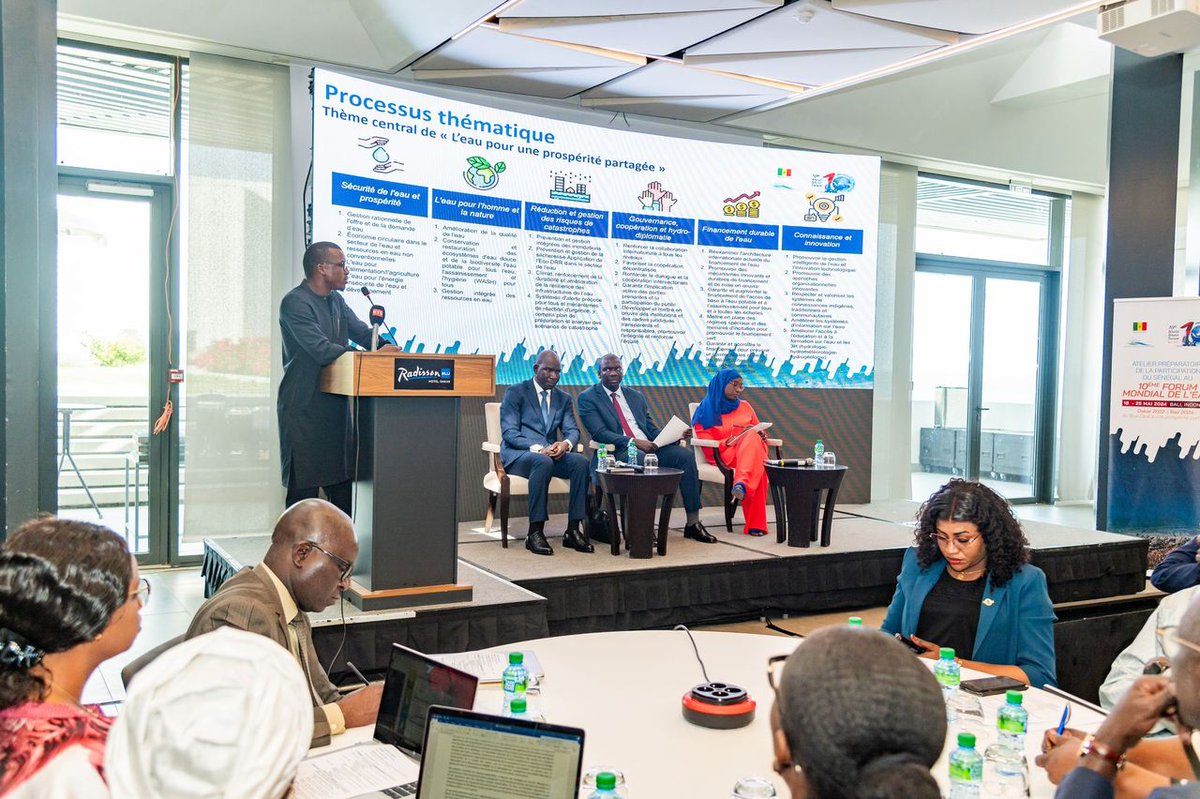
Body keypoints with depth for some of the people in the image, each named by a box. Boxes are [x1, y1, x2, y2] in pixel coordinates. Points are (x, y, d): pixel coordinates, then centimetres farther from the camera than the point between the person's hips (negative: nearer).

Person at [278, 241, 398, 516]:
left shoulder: (336, 301, 13)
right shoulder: (295, 303, -14)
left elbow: (362, 332, 15)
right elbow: (321, 349, -23)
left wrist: (386, 346, -7)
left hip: (336, 405, 9)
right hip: (305, 408, -9)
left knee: (343, 482, 13)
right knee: (304, 488, -3)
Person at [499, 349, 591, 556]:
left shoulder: (564, 398, 17)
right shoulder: (515, 392, 1)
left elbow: (572, 430, 9)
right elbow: (509, 432, -8)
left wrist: (565, 444, -18)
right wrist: (538, 449, -25)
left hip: (551, 453, 5)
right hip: (517, 454, -5)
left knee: (581, 461, -26)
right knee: (543, 462, -38)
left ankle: (573, 530, -23)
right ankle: (535, 532, -33)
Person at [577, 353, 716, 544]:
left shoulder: (637, 396, 23)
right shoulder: (588, 398, 6)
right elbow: (599, 432, -8)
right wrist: (633, 442, -20)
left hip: (649, 447, 6)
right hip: (618, 452, -5)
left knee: (685, 455, -19)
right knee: (640, 458, -38)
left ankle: (693, 524, -15)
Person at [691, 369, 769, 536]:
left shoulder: (745, 406, 23)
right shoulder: (706, 411, 9)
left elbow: (760, 433, 25)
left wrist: (762, 435, -1)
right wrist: (729, 442, -18)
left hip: (754, 448, 3)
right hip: (724, 455, -3)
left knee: (752, 440, -36)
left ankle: (742, 485, -61)